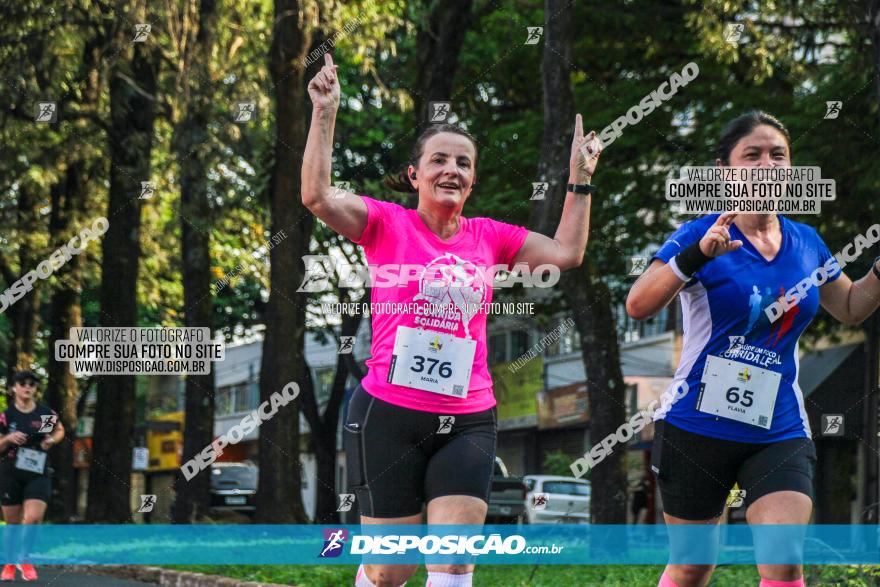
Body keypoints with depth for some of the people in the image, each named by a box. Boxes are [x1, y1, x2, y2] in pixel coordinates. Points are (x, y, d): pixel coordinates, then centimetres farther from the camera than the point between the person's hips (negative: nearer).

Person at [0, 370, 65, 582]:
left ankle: (25, 560, 5)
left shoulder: (46, 413, -1)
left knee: (33, 518, -17)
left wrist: (51, 440, -3)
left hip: (38, 473, 0)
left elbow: (60, 430, 18)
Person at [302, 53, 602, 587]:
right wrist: (325, 114, -17)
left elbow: (566, 253, 14)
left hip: (468, 421, 3)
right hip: (389, 416, -3)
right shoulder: (388, 224, -1)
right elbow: (318, 197, -15)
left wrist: (580, 178, 12)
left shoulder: (490, 237, 9)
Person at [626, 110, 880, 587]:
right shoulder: (701, 235, -8)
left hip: (780, 433, 3)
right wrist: (698, 255, -35)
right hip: (696, 427, -2)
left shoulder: (807, 243, 6)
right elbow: (637, 306, -21)